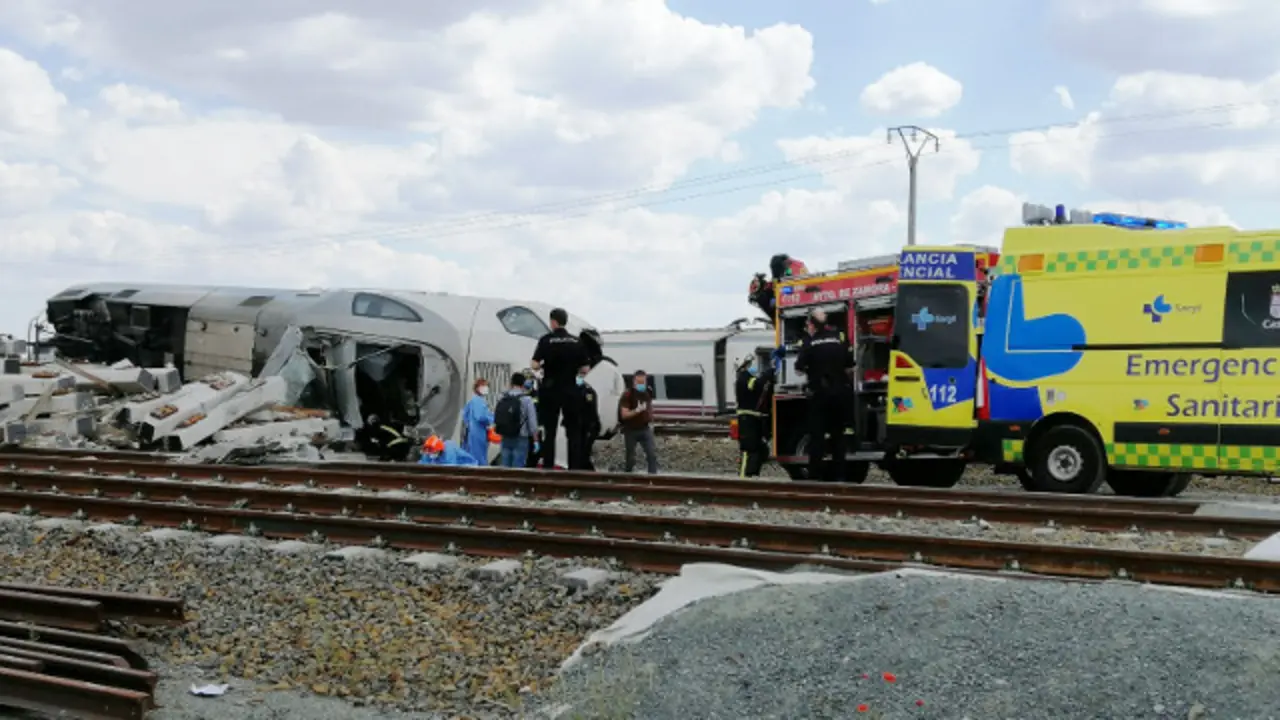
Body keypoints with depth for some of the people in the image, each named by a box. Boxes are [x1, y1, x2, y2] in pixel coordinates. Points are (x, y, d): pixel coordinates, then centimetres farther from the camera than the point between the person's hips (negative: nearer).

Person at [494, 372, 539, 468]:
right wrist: (535, 440, -3)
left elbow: (496, 419, 6)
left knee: (505, 467, 8)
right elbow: (532, 422, -9)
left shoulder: (503, 398, 3)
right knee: (517, 468, -3)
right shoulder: (526, 399, -9)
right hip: (520, 439, -4)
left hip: (505, 438, 4)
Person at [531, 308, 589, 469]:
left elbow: (535, 365, -13)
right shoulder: (577, 342, 1)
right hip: (570, 391, 2)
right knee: (573, 431, 8)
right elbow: (585, 369, -1)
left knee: (549, 431, 4)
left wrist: (543, 366, 8)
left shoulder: (546, 340, -7)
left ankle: (548, 466, 2)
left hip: (550, 390, -2)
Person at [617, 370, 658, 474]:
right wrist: (637, 410, -34)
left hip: (645, 429, 4)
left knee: (652, 455, -10)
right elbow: (624, 415, -21)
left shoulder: (648, 393, 3)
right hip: (631, 430, -4)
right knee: (630, 458, 7)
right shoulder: (627, 395, -14)